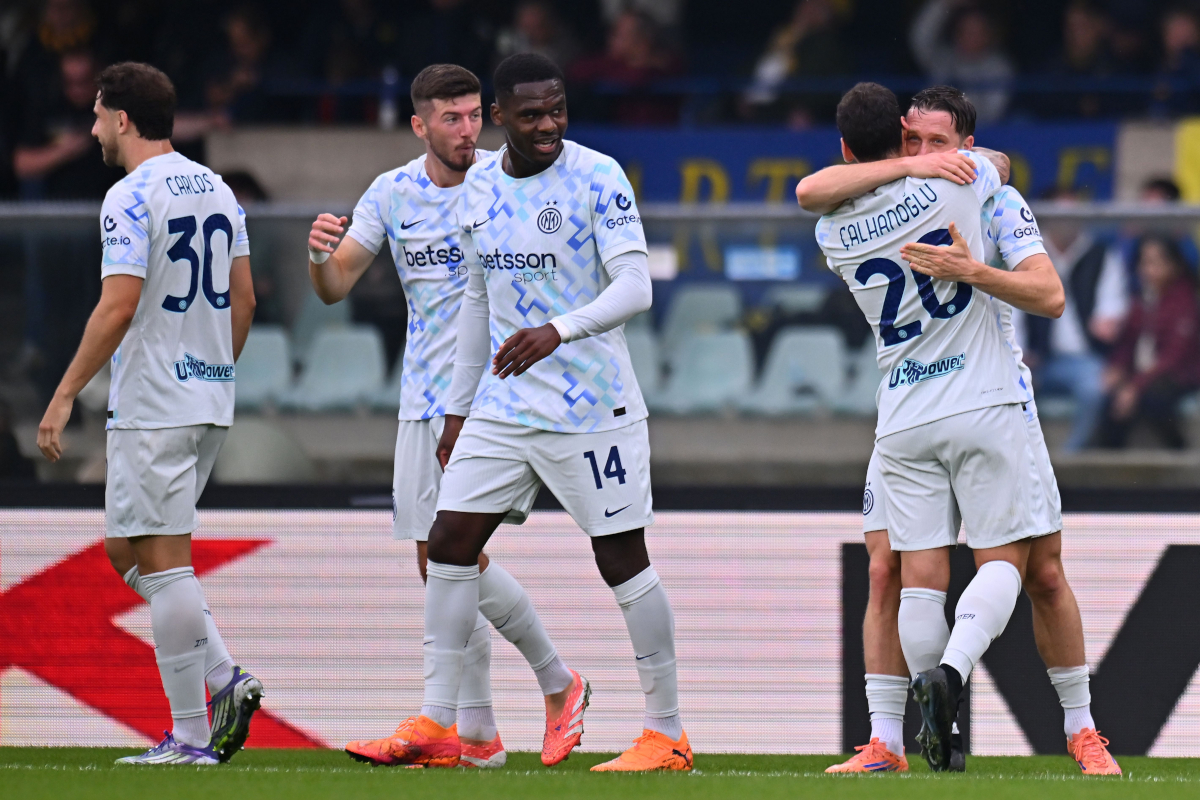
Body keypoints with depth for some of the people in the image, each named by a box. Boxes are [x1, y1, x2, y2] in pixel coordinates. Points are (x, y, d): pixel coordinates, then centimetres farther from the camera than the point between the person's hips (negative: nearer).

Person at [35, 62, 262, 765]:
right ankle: (226, 680, 4)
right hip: (211, 401, 9)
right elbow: (243, 300, 16)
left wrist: (65, 396, -15)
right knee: (126, 549, 17)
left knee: (164, 561, -5)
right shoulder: (217, 190, 12)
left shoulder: (132, 198, -13)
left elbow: (118, 307, -19)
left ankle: (189, 737, -6)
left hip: (152, 404, -9)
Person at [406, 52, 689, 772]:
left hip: (592, 408, -6)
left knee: (623, 560, -4)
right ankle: (436, 724, 9)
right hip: (503, 408, 6)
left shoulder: (598, 178, -11)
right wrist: (459, 409, 18)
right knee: (451, 541, 1)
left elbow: (635, 287, -20)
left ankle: (667, 735, 4)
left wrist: (559, 330, -35)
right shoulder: (479, 189, 8)